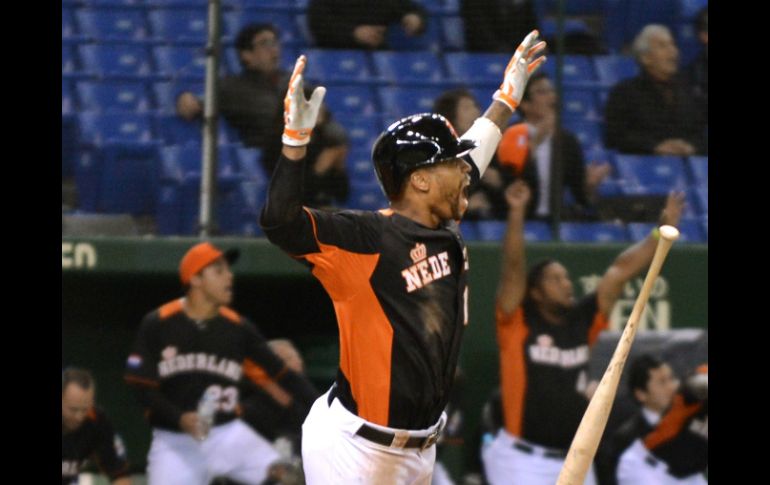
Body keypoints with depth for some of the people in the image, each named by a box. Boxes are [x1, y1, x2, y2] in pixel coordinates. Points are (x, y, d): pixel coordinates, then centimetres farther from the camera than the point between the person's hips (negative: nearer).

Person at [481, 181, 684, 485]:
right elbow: (513, 267, -17)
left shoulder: (582, 321, 7)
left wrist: (663, 229, 4)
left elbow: (621, 271, 7)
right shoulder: (518, 322, -5)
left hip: (574, 461, 6)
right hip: (523, 459, -6)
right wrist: (516, 213, -29)